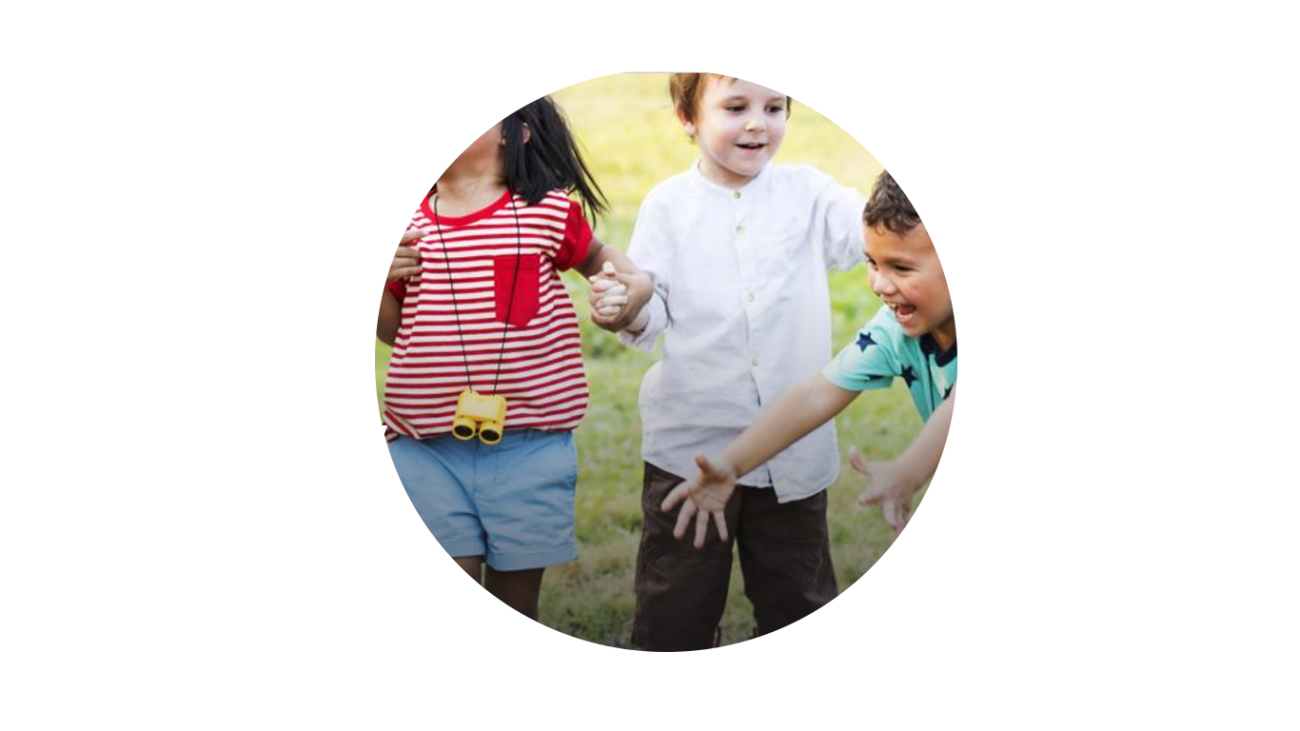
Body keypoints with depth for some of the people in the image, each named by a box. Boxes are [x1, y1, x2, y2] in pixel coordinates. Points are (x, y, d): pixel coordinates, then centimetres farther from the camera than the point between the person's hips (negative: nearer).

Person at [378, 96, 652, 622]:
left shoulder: (546, 211, -1)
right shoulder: (407, 224, 6)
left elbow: (594, 255, 19)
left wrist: (635, 279, -1)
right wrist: (379, 281, -3)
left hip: (529, 447, -1)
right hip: (426, 449, 1)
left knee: (515, 603, 11)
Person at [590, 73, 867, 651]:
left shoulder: (807, 192, 1)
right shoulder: (668, 204, -3)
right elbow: (656, 311, -5)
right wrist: (631, 313, -27)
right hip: (692, 444, -1)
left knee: (799, 595, 17)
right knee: (677, 603, 11)